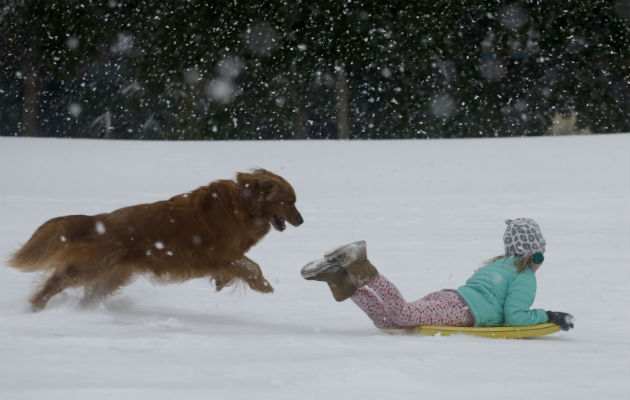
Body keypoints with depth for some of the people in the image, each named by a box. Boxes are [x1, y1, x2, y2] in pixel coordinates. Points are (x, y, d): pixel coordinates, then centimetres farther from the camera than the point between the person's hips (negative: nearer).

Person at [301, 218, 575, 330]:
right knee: (404, 314, -27)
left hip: (444, 296, 8)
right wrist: (547, 316, 8)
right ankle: (360, 271, -37)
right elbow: (514, 316, -4)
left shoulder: (496, 264, 37)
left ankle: (339, 276, -17)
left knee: (385, 319, -4)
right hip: (460, 309, -8)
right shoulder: (524, 276, 8)